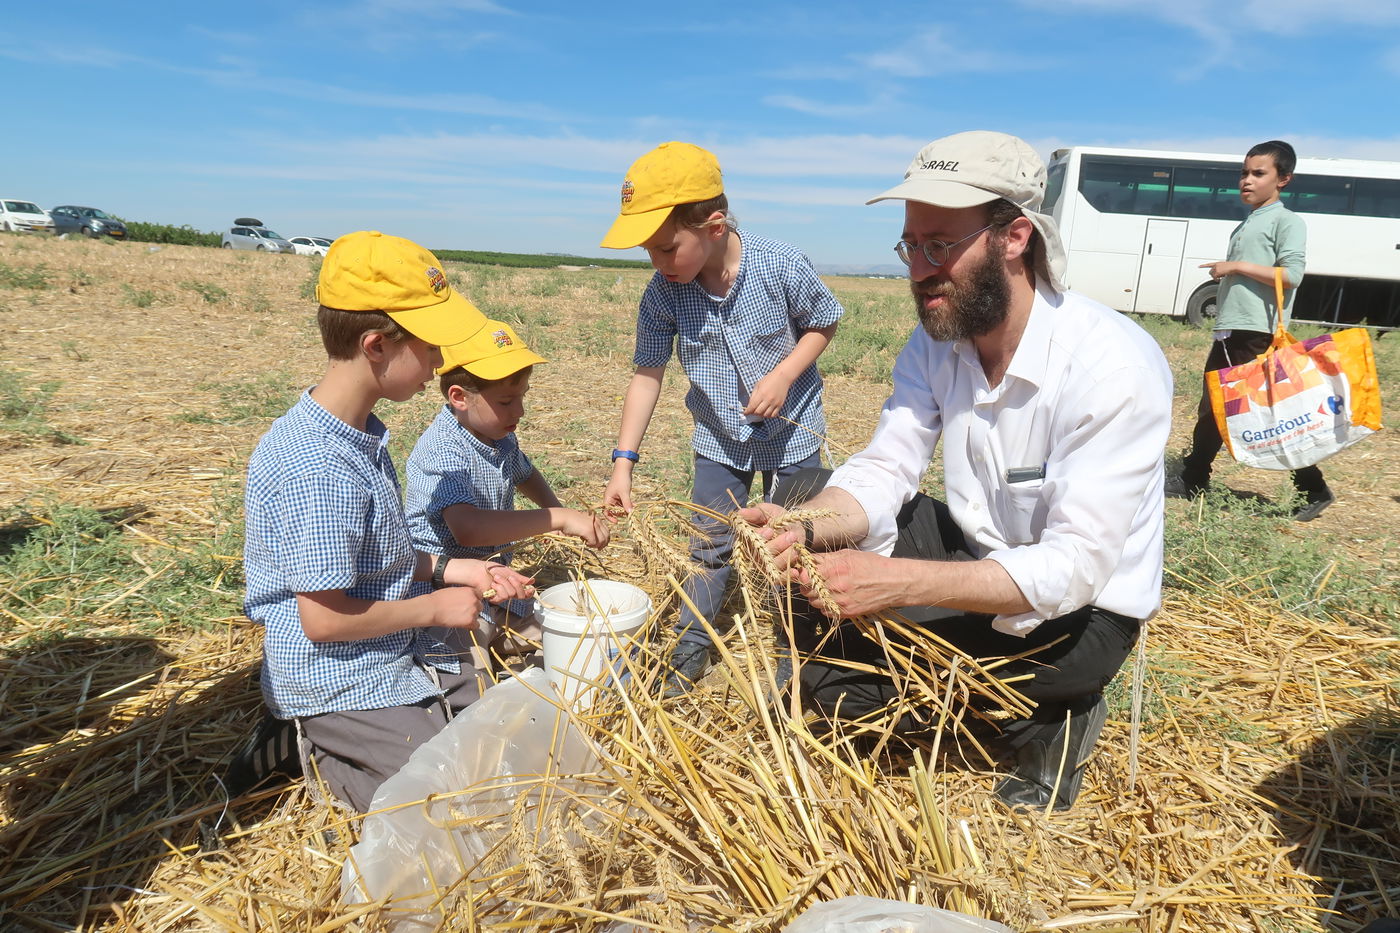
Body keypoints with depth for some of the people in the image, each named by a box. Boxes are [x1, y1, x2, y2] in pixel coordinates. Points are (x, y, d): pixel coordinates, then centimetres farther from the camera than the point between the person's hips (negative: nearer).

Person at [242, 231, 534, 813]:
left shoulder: (359, 435, 2)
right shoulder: (319, 466, -29)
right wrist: (435, 608, -14)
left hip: (401, 659, 9)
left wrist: (451, 570, 0)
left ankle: (325, 739, 18)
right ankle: (321, 748, 7)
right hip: (340, 686, -9)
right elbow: (324, 618, -25)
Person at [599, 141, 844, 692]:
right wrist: (624, 461, -14)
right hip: (718, 440, 3)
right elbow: (648, 374, -11)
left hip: (791, 434, -2)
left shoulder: (780, 267, -24)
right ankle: (692, 644, 33)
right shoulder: (663, 293, -17)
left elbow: (824, 322, -7)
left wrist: (784, 375, -23)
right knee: (709, 545, 14)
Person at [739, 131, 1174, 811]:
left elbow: (1073, 569, -33)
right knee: (804, 497, -6)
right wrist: (807, 526, -34)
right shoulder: (934, 342, -7)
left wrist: (895, 582, -44)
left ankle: (1045, 721, 1)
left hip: (1082, 609, -6)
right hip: (970, 551, 6)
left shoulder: (1115, 367, -28)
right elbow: (882, 472, -11)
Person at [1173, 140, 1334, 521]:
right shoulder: (1245, 225, 21)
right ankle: (1193, 481, 20)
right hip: (1227, 333, 9)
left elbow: (1291, 275, -17)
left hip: (1258, 336, -9)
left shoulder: (1287, 221, -4)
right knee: (1210, 409, 11)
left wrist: (1236, 266, -15)